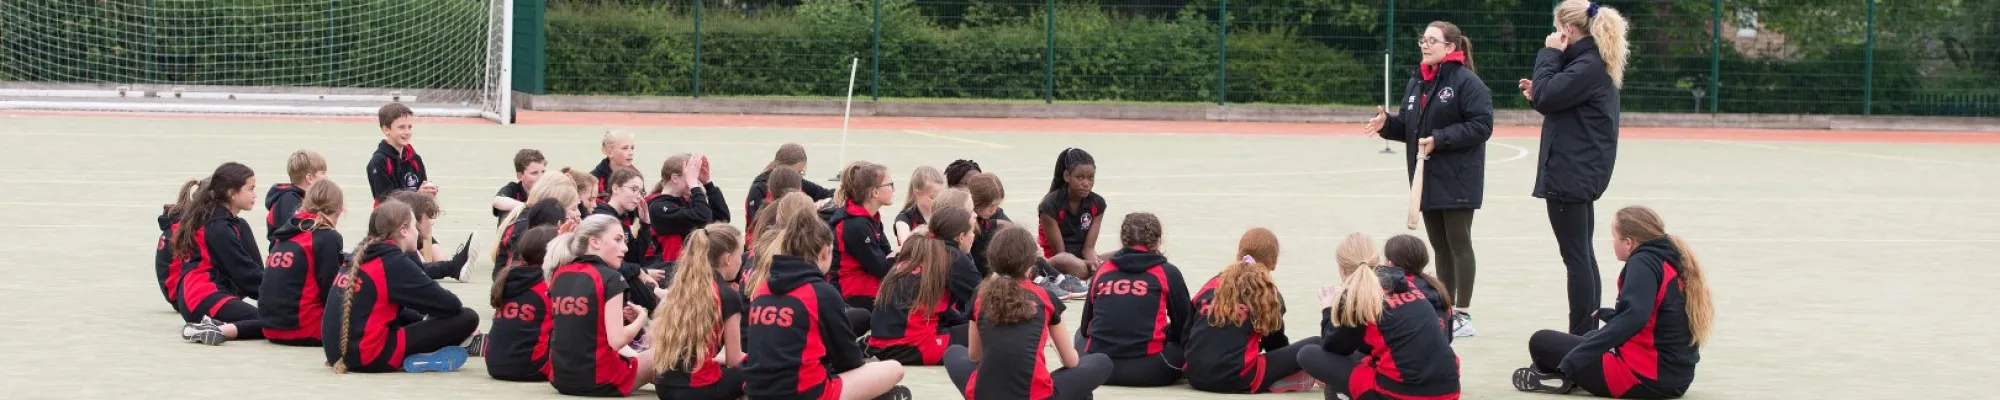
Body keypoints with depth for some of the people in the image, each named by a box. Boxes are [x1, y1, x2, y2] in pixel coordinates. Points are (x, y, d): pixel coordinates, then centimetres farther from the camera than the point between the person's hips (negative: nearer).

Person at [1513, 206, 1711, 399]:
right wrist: (1607, 314, 33)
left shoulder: (1643, 262, -14)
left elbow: (1632, 319, -29)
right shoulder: (1674, 260, 11)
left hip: (1642, 378, -10)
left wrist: (1572, 361, -31)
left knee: (1541, 342, -2)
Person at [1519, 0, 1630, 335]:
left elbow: (1546, 96, -22)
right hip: (1581, 172, 10)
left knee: (1576, 257, -7)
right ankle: (1589, 334, 19)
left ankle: (1581, 338, -6)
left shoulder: (1588, 66, -17)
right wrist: (1538, 94, 7)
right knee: (1583, 256, 14)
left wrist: (1550, 54, -11)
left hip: (1571, 173, -10)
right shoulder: (1595, 62, 14)